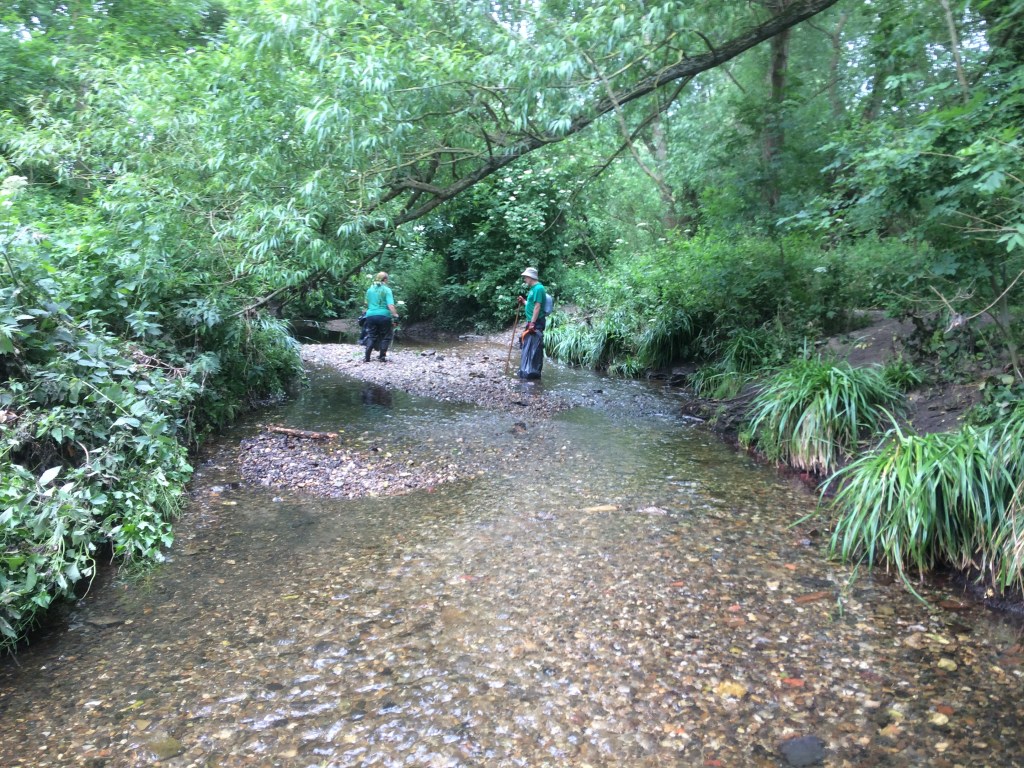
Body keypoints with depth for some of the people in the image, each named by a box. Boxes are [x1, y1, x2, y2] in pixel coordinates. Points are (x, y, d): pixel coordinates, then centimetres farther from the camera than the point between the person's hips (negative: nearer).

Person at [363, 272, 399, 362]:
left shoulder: (370, 289, 13)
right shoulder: (387, 290, -4)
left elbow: (367, 303, 23)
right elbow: (390, 305, -16)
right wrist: (395, 315, -19)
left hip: (371, 315, 5)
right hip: (383, 315, -4)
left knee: (371, 336, 12)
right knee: (385, 336, 11)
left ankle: (366, 357, 2)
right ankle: (382, 357, 8)